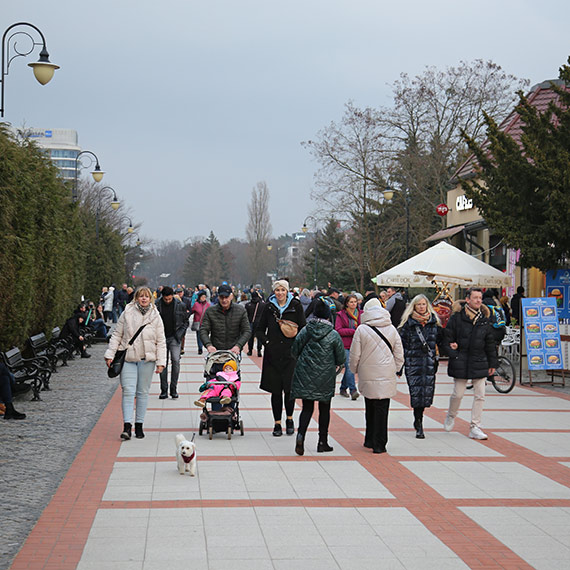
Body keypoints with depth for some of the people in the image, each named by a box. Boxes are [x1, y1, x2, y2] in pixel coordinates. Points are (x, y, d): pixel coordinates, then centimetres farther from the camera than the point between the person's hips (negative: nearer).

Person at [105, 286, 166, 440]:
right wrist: (110, 354, 1)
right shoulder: (127, 313, 3)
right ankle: (127, 427, -11)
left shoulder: (155, 316, 5)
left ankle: (139, 425, 15)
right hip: (128, 358, -1)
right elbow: (117, 334, 7)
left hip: (147, 359, 1)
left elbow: (161, 341, 6)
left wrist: (161, 361, -1)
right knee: (128, 391, -9)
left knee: (143, 392, 7)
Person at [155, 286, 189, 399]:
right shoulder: (157, 305, -3)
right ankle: (164, 390, 8)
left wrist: (180, 334, -4)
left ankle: (174, 389, -2)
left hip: (175, 338, -1)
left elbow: (185, 321, 8)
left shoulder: (180, 305, -1)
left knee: (175, 361, -11)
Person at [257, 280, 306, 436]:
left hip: (291, 353, -1)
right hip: (273, 353, 2)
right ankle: (277, 423, 11)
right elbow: (260, 329, 14)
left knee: (289, 388, -5)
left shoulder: (296, 305, 3)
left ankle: (289, 419, 18)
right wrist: (266, 342, -1)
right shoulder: (269, 307, 8)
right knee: (275, 390, 2)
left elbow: (303, 328, 6)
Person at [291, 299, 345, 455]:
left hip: (305, 375, 1)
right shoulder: (334, 335, -8)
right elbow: (341, 359, -4)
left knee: (307, 407, 7)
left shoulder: (305, 331, -4)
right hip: (325, 377, -1)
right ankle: (322, 442, 18)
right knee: (324, 409, 13)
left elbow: (294, 351, 1)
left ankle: (301, 434, -17)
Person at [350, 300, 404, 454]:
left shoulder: (362, 329, -6)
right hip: (386, 377, 1)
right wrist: (395, 370, 18)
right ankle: (379, 444, 1)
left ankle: (370, 440, 23)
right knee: (382, 409, 2)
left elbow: (355, 355, -3)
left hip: (368, 377, -1)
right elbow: (399, 355, 6)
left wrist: (355, 370, 14)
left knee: (370, 408, 14)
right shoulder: (392, 329, 2)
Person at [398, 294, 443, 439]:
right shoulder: (408, 323, 1)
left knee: (427, 392, 0)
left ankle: (418, 420, 22)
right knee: (416, 392, -8)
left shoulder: (434, 321, 9)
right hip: (413, 362, -3)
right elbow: (402, 344, 0)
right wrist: (400, 364, -4)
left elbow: (441, 340, 16)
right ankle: (419, 426, -1)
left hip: (430, 363, 3)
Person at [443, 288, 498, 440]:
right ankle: (451, 416, 33)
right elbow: (447, 338, 0)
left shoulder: (484, 318, 7)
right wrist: (453, 354, -10)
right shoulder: (457, 317, -5)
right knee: (458, 394, 3)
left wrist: (492, 364, 12)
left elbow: (490, 343, 12)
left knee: (480, 396, -1)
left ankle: (475, 427, 6)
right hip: (460, 363, -3)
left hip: (479, 363, 3)